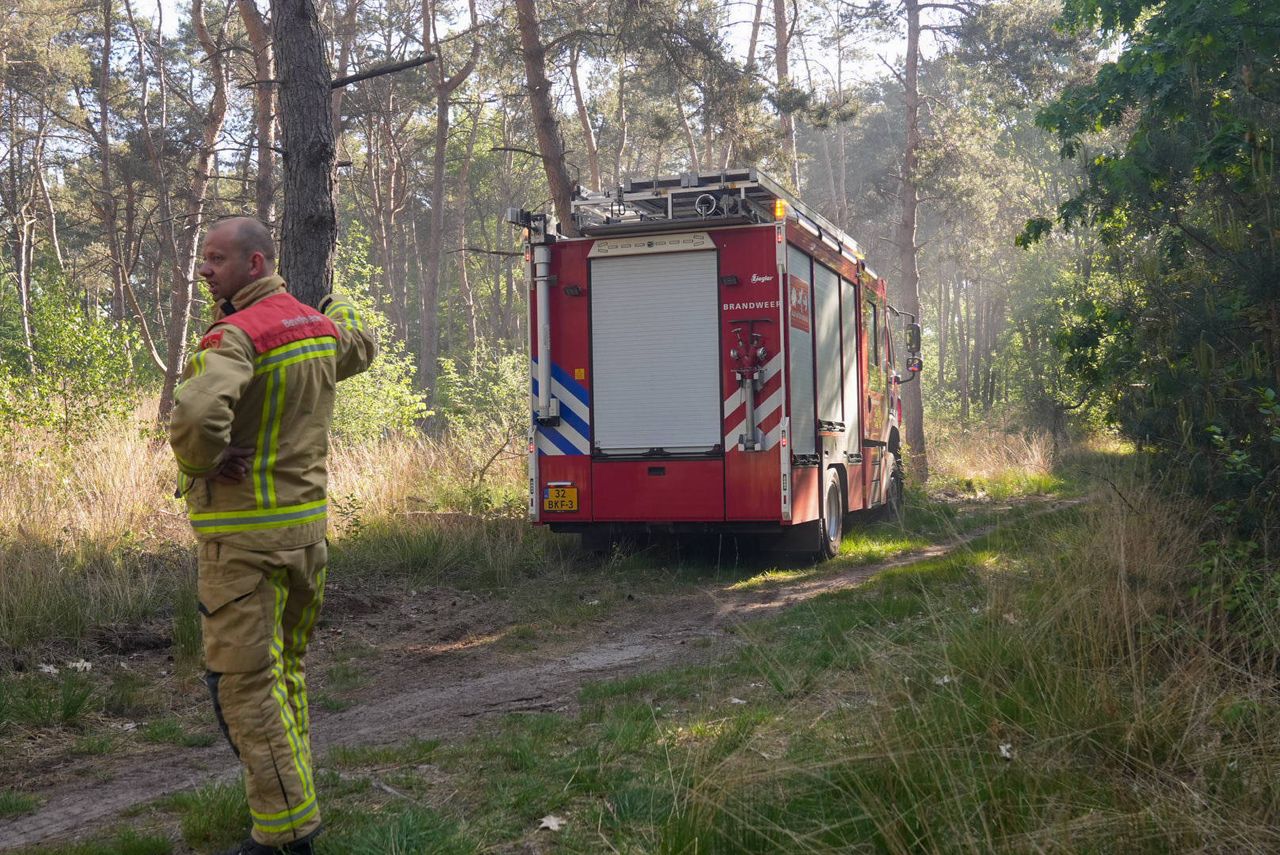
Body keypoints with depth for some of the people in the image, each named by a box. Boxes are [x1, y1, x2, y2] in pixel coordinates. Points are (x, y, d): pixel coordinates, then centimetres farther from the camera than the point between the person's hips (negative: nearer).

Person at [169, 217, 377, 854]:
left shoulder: (236, 336, -19)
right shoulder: (317, 326, 7)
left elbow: (195, 414, -37)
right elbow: (361, 347, 32)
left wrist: (203, 462, -18)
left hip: (245, 532, -9)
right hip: (306, 523, 9)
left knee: (244, 680, -2)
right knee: (284, 668, 20)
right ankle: (293, 800, 32)